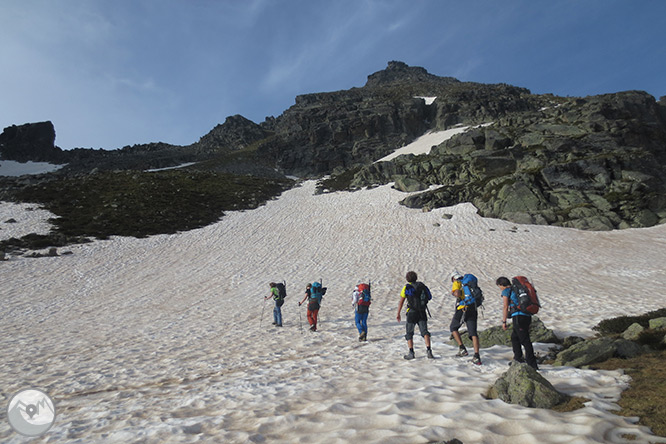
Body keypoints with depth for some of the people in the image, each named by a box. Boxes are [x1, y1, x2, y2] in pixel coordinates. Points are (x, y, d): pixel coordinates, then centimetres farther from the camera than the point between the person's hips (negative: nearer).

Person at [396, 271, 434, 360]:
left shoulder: (406, 287, -6)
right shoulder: (421, 285, 6)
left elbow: (401, 302, -5)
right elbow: (429, 297, 15)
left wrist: (398, 314, 1)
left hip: (412, 312, -3)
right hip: (422, 312, 3)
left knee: (409, 333, 8)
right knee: (424, 331, 1)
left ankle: (411, 353, 4)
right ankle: (429, 351, -16)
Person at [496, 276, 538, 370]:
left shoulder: (506, 291, 0)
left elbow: (505, 307, -7)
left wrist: (504, 322, -3)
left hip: (518, 317, -8)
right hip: (527, 316, 8)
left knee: (525, 341, -8)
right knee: (514, 337, 22)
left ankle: (532, 365, -8)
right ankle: (518, 359, 27)